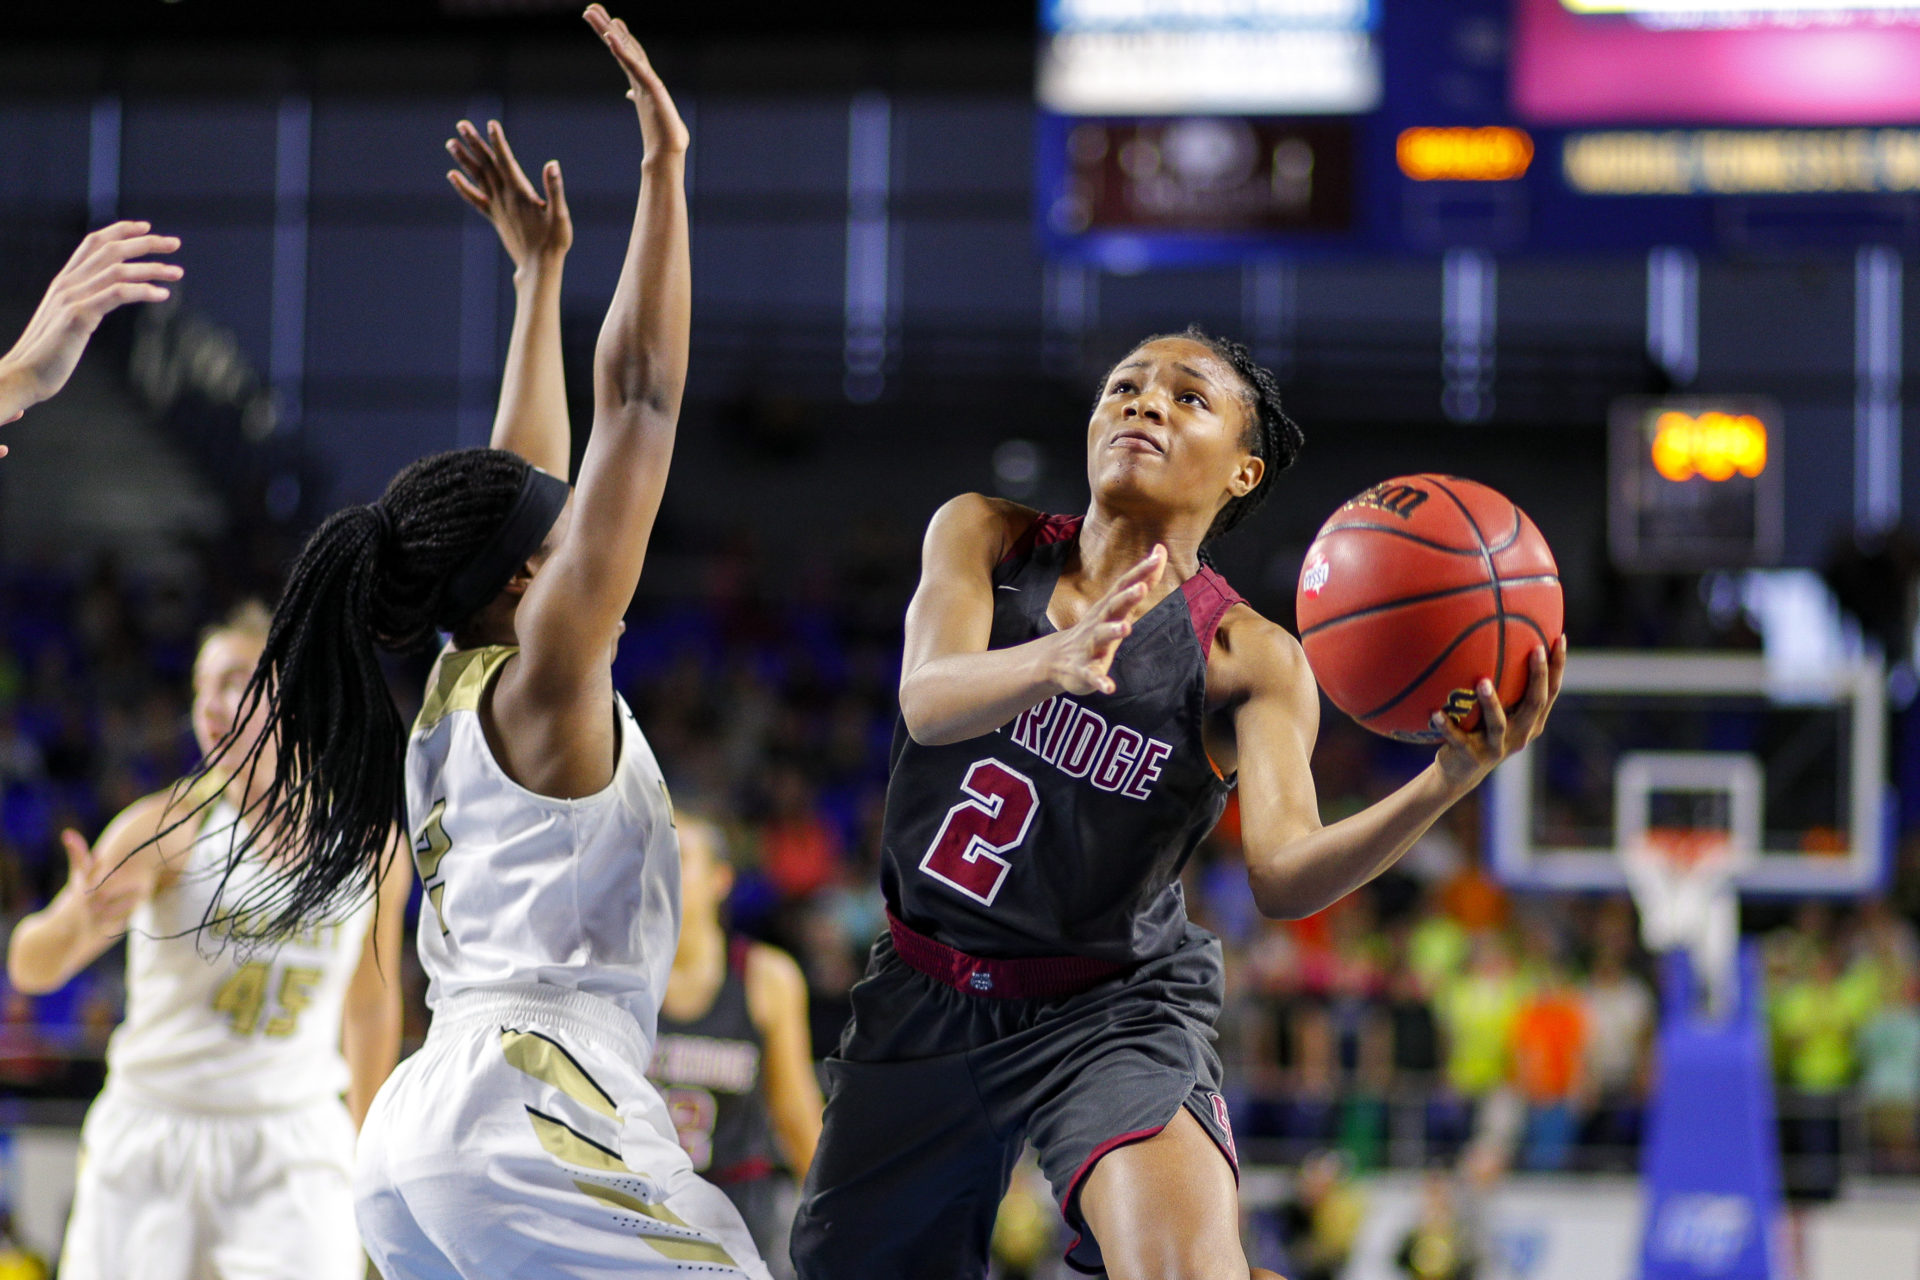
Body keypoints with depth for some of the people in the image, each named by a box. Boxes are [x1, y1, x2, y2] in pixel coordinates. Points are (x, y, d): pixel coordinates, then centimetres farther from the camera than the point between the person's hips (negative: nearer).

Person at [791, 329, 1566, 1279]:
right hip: (928, 990, 3)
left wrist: (1446, 782, -42)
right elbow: (927, 702, -23)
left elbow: (1285, 876, -24)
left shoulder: (1247, 658, -10)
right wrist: (1057, 660, -45)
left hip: (1109, 1009, -3)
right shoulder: (982, 537, -3)